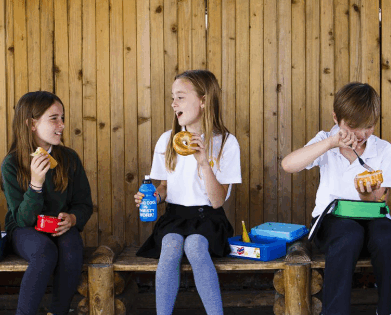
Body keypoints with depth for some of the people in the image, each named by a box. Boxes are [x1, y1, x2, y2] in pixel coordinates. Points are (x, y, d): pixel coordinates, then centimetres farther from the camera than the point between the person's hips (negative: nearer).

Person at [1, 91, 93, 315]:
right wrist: (36, 183, -29)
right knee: (45, 250, -35)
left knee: (71, 246, -32)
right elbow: (23, 219, -14)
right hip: (24, 231, -2)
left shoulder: (69, 158, 0)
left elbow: (84, 204, 7)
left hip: (61, 228, 3)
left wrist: (72, 218, -17)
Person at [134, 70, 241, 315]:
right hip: (175, 214, 2)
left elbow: (217, 201, -8)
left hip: (207, 216, -2)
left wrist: (204, 162, -21)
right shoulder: (167, 140, 6)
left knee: (195, 246, -34)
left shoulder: (226, 142, -4)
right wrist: (154, 196, -6)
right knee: (171, 245, -30)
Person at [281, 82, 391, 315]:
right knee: (349, 235, -36)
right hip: (331, 219, -1)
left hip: (370, 218, 1)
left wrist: (367, 194, -26)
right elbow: (288, 165, -18)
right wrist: (331, 143, -26)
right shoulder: (325, 142, 2)